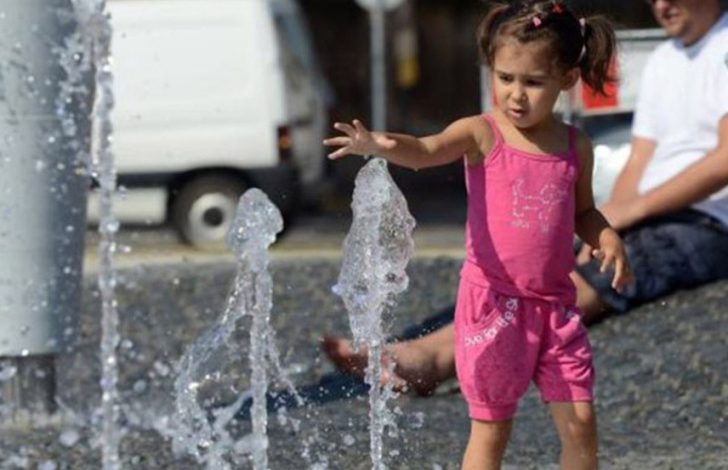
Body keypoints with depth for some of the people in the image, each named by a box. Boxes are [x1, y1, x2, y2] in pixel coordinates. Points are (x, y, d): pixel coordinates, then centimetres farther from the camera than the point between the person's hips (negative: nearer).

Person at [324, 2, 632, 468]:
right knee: (491, 427, 3)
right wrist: (385, 145, -48)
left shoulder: (576, 146, 5)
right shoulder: (481, 135, -7)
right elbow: (428, 150, -27)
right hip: (493, 302, -3)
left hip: (555, 304, 3)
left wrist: (608, 238, 0)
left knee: (580, 422, 2)